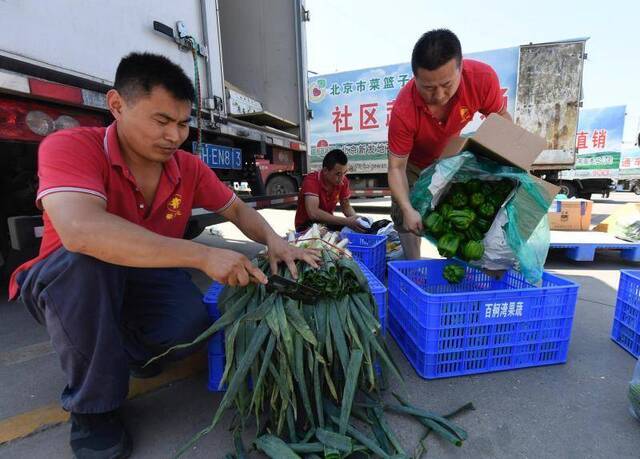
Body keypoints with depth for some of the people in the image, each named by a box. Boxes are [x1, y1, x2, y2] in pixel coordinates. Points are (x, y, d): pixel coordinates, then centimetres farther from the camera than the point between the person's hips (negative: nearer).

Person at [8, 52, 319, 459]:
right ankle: (93, 404, -12)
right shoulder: (70, 147, -24)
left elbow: (237, 209, 1)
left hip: (147, 280, 3)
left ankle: (125, 351, 12)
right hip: (67, 282, -2)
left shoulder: (189, 167, -10)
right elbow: (80, 230, -42)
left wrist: (273, 240, -20)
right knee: (87, 257, -36)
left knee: (192, 321, -26)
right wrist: (203, 256, -45)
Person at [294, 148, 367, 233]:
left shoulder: (343, 181, -9)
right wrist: (346, 221, -41)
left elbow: (346, 206, 3)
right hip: (307, 225, -5)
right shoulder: (311, 181, -27)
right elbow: (313, 213, -40)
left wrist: (356, 217, -19)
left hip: (327, 223, 5)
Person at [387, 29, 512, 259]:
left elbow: (501, 118, -11)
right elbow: (397, 167, -33)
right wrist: (408, 209, -46)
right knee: (405, 218, -7)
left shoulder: (483, 78, -31)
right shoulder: (403, 111, -40)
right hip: (413, 163, -3)